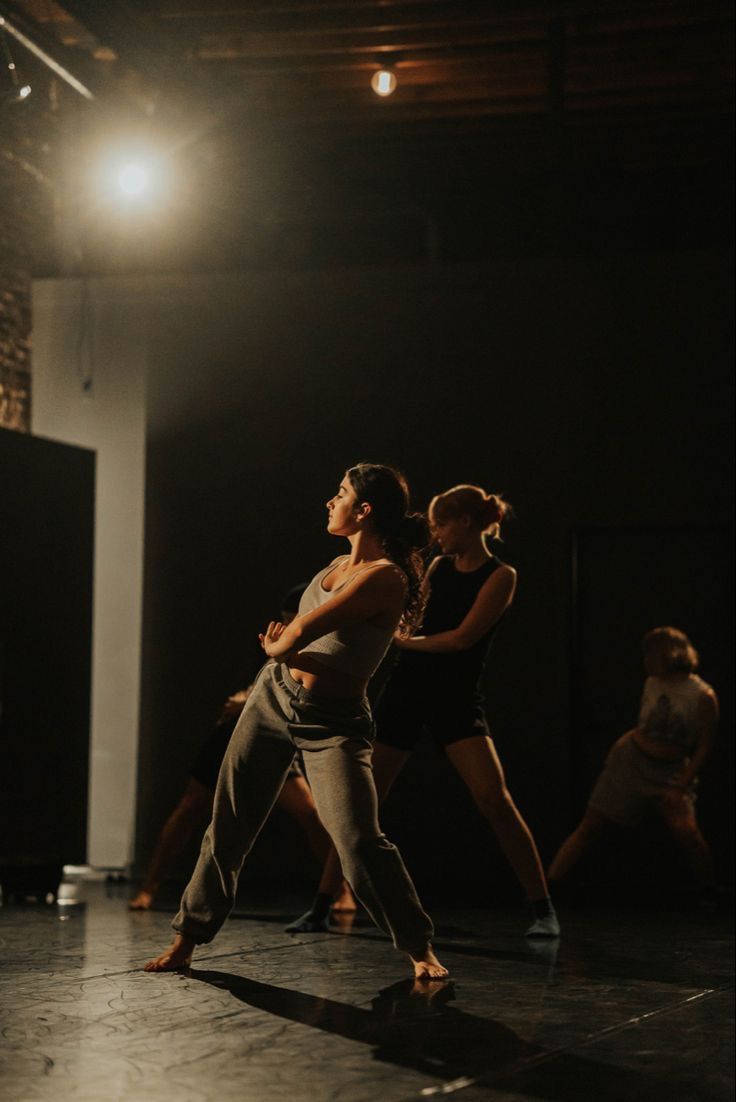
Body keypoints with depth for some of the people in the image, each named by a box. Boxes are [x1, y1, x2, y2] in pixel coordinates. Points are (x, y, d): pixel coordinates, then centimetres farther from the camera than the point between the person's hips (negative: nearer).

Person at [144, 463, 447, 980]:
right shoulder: (338, 566, 9)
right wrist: (284, 646, -2)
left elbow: (299, 631, -20)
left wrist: (278, 646, 0)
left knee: (360, 841, -18)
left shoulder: (385, 577, -19)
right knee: (228, 825, 9)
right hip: (275, 694, 8)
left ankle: (420, 948, -1)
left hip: (333, 724, -8)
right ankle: (188, 937, 22)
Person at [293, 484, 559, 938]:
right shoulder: (438, 567, 11)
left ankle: (544, 909, -7)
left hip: (457, 697, -5)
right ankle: (321, 908, 10)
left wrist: (407, 641, -4)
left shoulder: (500, 575, -7)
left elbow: (464, 636, -15)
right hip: (408, 688, 5)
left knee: (495, 799, -18)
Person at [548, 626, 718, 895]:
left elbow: (703, 748, -10)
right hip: (631, 760, 4)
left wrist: (681, 786, -14)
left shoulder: (703, 696, -14)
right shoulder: (652, 683, 2)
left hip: (669, 772, -4)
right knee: (591, 827, 0)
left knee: (685, 828, -25)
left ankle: (710, 893, -5)